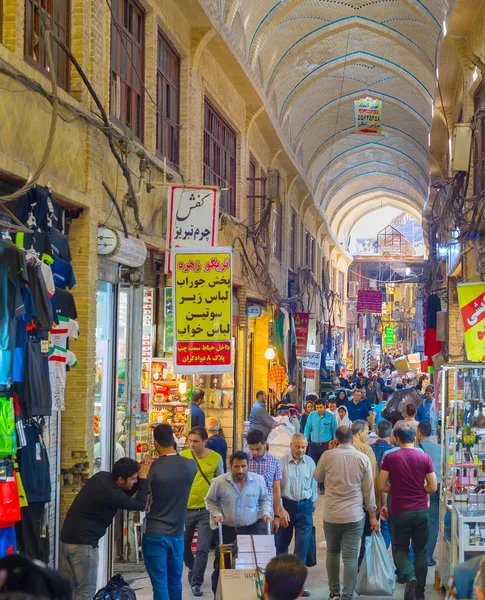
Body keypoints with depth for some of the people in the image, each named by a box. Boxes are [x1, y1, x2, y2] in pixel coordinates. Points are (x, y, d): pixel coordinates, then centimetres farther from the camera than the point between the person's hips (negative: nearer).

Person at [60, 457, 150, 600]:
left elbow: (124, 495, 18)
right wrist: (143, 478, -3)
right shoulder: (109, 492, -21)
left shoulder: (103, 477, 5)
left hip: (67, 537, 9)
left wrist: (139, 475, 4)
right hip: (83, 542, -9)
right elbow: (140, 504, -12)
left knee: (69, 588, 15)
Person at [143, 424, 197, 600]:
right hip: (177, 534, 4)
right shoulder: (190, 466, -6)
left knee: (160, 584, 1)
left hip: (154, 534, -3)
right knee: (175, 581, 17)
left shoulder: (151, 469, -15)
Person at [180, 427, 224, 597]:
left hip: (206, 510, -2)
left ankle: (196, 583, 7)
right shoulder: (183, 455, -4)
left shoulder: (216, 458, -5)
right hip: (185, 509, 2)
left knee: (202, 549, -5)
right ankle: (193, 568, 43)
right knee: (183, 546, 15)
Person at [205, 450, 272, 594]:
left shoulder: (258, 480, -6)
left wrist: (265, 512, -3)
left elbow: (264, 499, 13)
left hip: (250, 529, 1)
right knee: (221, 565, 5)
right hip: (226, 530, -1)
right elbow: (210, 501, 5)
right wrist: (216, 514, -10)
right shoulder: (219, 482, -11)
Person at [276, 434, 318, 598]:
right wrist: (281, 510, -12)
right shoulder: (281, 462, -10)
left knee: (302, 545, -4)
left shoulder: (310, 462, 0)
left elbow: (313, 485, 10)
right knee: (282, 543, 12)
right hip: (286, 504, -2)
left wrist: (313, 504, 12)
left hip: (305, 506, 2)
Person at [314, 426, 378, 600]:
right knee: (350, 557, 1)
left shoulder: (327, 456, -5)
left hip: (331, 515, 1)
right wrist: (372, 516, 9)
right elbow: (369, 490, 1)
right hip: (355, 516, 0)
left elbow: (318, 478, 13)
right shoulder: (363, 459, -3)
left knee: (332, 553, 18)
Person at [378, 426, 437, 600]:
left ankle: (410, 577, -15)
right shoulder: (425, 458, -1)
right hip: (421, 511, 2)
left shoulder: (389, 458, -5)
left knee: (400, 549, 12)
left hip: (400, 512, -1)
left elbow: (382, 487, -4)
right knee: (420, 551, 12)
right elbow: (433, 487, 1)